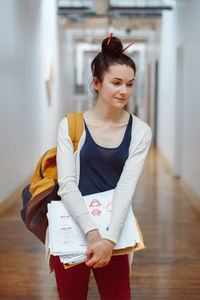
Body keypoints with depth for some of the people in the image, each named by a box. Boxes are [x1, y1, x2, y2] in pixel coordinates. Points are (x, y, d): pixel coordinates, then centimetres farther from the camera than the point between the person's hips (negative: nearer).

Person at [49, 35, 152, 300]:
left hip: (113, 234, 1)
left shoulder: (140, 131, -1)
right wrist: (91, 232, -23)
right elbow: (67, 184, -10)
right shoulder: (71, 126, -3)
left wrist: (110, 238, -23)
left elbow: (126, 187, -10)